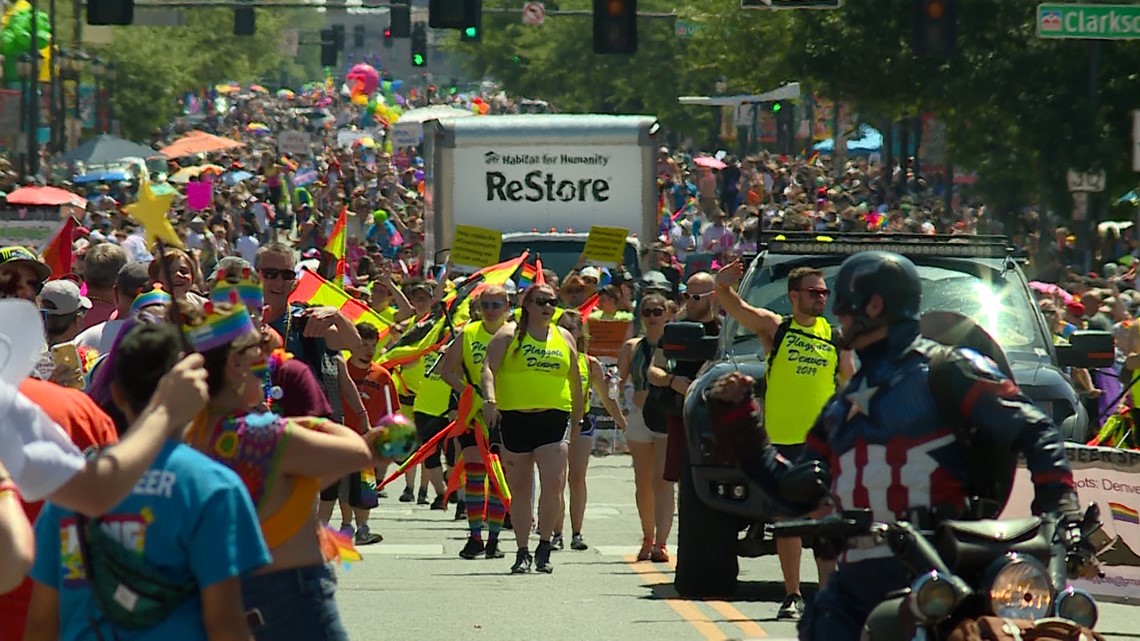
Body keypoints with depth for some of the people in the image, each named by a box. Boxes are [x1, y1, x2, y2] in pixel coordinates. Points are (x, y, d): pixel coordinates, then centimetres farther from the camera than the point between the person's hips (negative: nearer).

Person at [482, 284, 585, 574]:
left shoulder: (564, 338, 14)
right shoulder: (509, 335, 4)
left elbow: (575, 380, 21)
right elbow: (489, 368, -6)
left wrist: (578, 417, 21)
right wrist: (490, 399, -22)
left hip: (553, 419, 1)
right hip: (515, 419, -1)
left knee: (553, 485, -13)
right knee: (519, 489, 6)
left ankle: (544, 547, 0)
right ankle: (523, 552, 14)